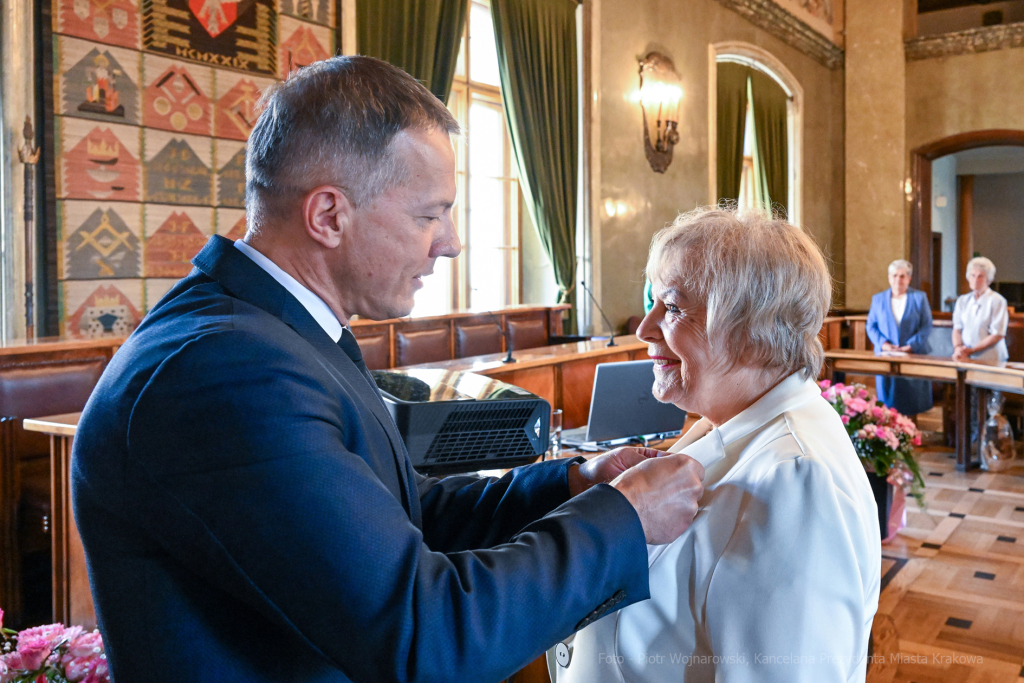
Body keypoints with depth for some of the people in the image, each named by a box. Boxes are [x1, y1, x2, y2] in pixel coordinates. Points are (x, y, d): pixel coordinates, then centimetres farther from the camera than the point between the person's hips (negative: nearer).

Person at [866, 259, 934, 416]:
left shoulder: (919, 297, 6)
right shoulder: (878, 299, 11)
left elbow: (927, 326, -1)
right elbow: (871, 326, 7)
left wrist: (911, 346, -14)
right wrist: (883, 344, -11)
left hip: (914, 355, -1)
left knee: (911, 400, 0)